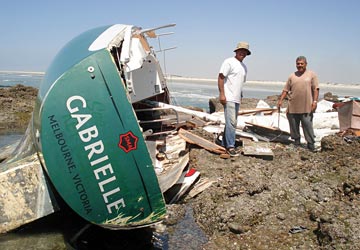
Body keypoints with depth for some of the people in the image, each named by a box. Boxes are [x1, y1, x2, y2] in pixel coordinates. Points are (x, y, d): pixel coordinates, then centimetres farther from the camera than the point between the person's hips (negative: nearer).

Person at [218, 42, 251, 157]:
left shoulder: (244, 67, 19)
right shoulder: (229, 62, -5)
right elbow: (221, 77, -11)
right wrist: (222, 94, -18)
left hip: (237, 99, 8)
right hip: (228, 98, -8)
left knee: (231, 123, 11)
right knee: (231, 122, -12)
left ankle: (224, 144, 20)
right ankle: (230, 146, -6)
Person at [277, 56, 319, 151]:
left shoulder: (311, 75, 6)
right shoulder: (292, 76, 12)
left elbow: (315, 89, 1)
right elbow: (285, 90, 12)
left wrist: (315, 101, -9)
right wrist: (280, 100, 4)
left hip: (307, 107, -3)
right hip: (293, 107, 3)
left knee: (308, 125, -3)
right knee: (293, 125, 8)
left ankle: (310, 143, 6)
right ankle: (296, 139, 23)